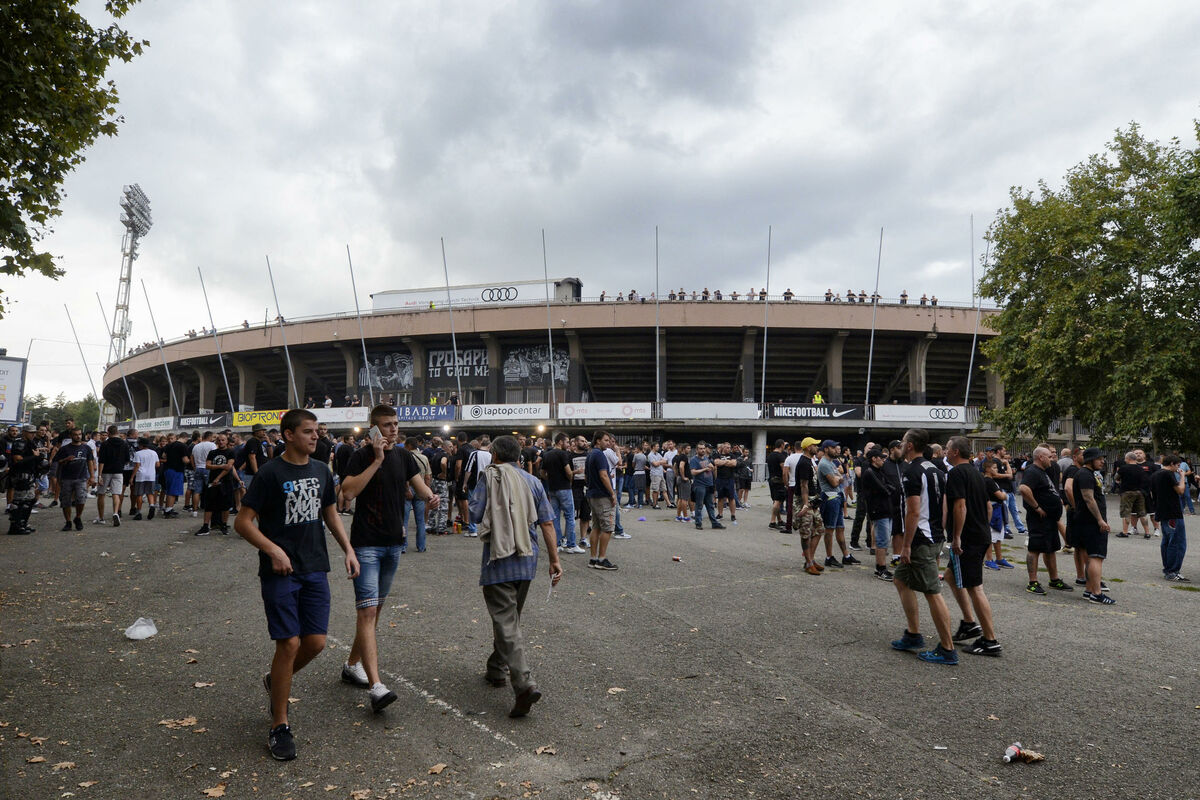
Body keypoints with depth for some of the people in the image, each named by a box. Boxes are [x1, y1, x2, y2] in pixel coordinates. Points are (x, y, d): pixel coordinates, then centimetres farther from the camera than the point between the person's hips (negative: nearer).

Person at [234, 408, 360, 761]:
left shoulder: (321, 472, 9)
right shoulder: (271, 473, -9)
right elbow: (242, 522, -8)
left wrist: (348, 549, 8)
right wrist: (273, 550, -21)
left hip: (315, 570, 5)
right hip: (280, 573, -5)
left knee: (315, 642, 4)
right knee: (289, 644, -5)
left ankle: (275, 681, 36)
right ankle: (279, 727, 11)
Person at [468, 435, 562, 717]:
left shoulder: (489, 476, -4)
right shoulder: (533, 482, 7)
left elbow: (475, 516, -10)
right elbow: (546, 524, 3)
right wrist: (555, 560, 6)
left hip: (499, 560, -5)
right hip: (527, 561, 5)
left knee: (506, 622, -7)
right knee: (510, 616, 22)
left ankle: (524, 683, -20)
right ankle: (496, 670, 36)